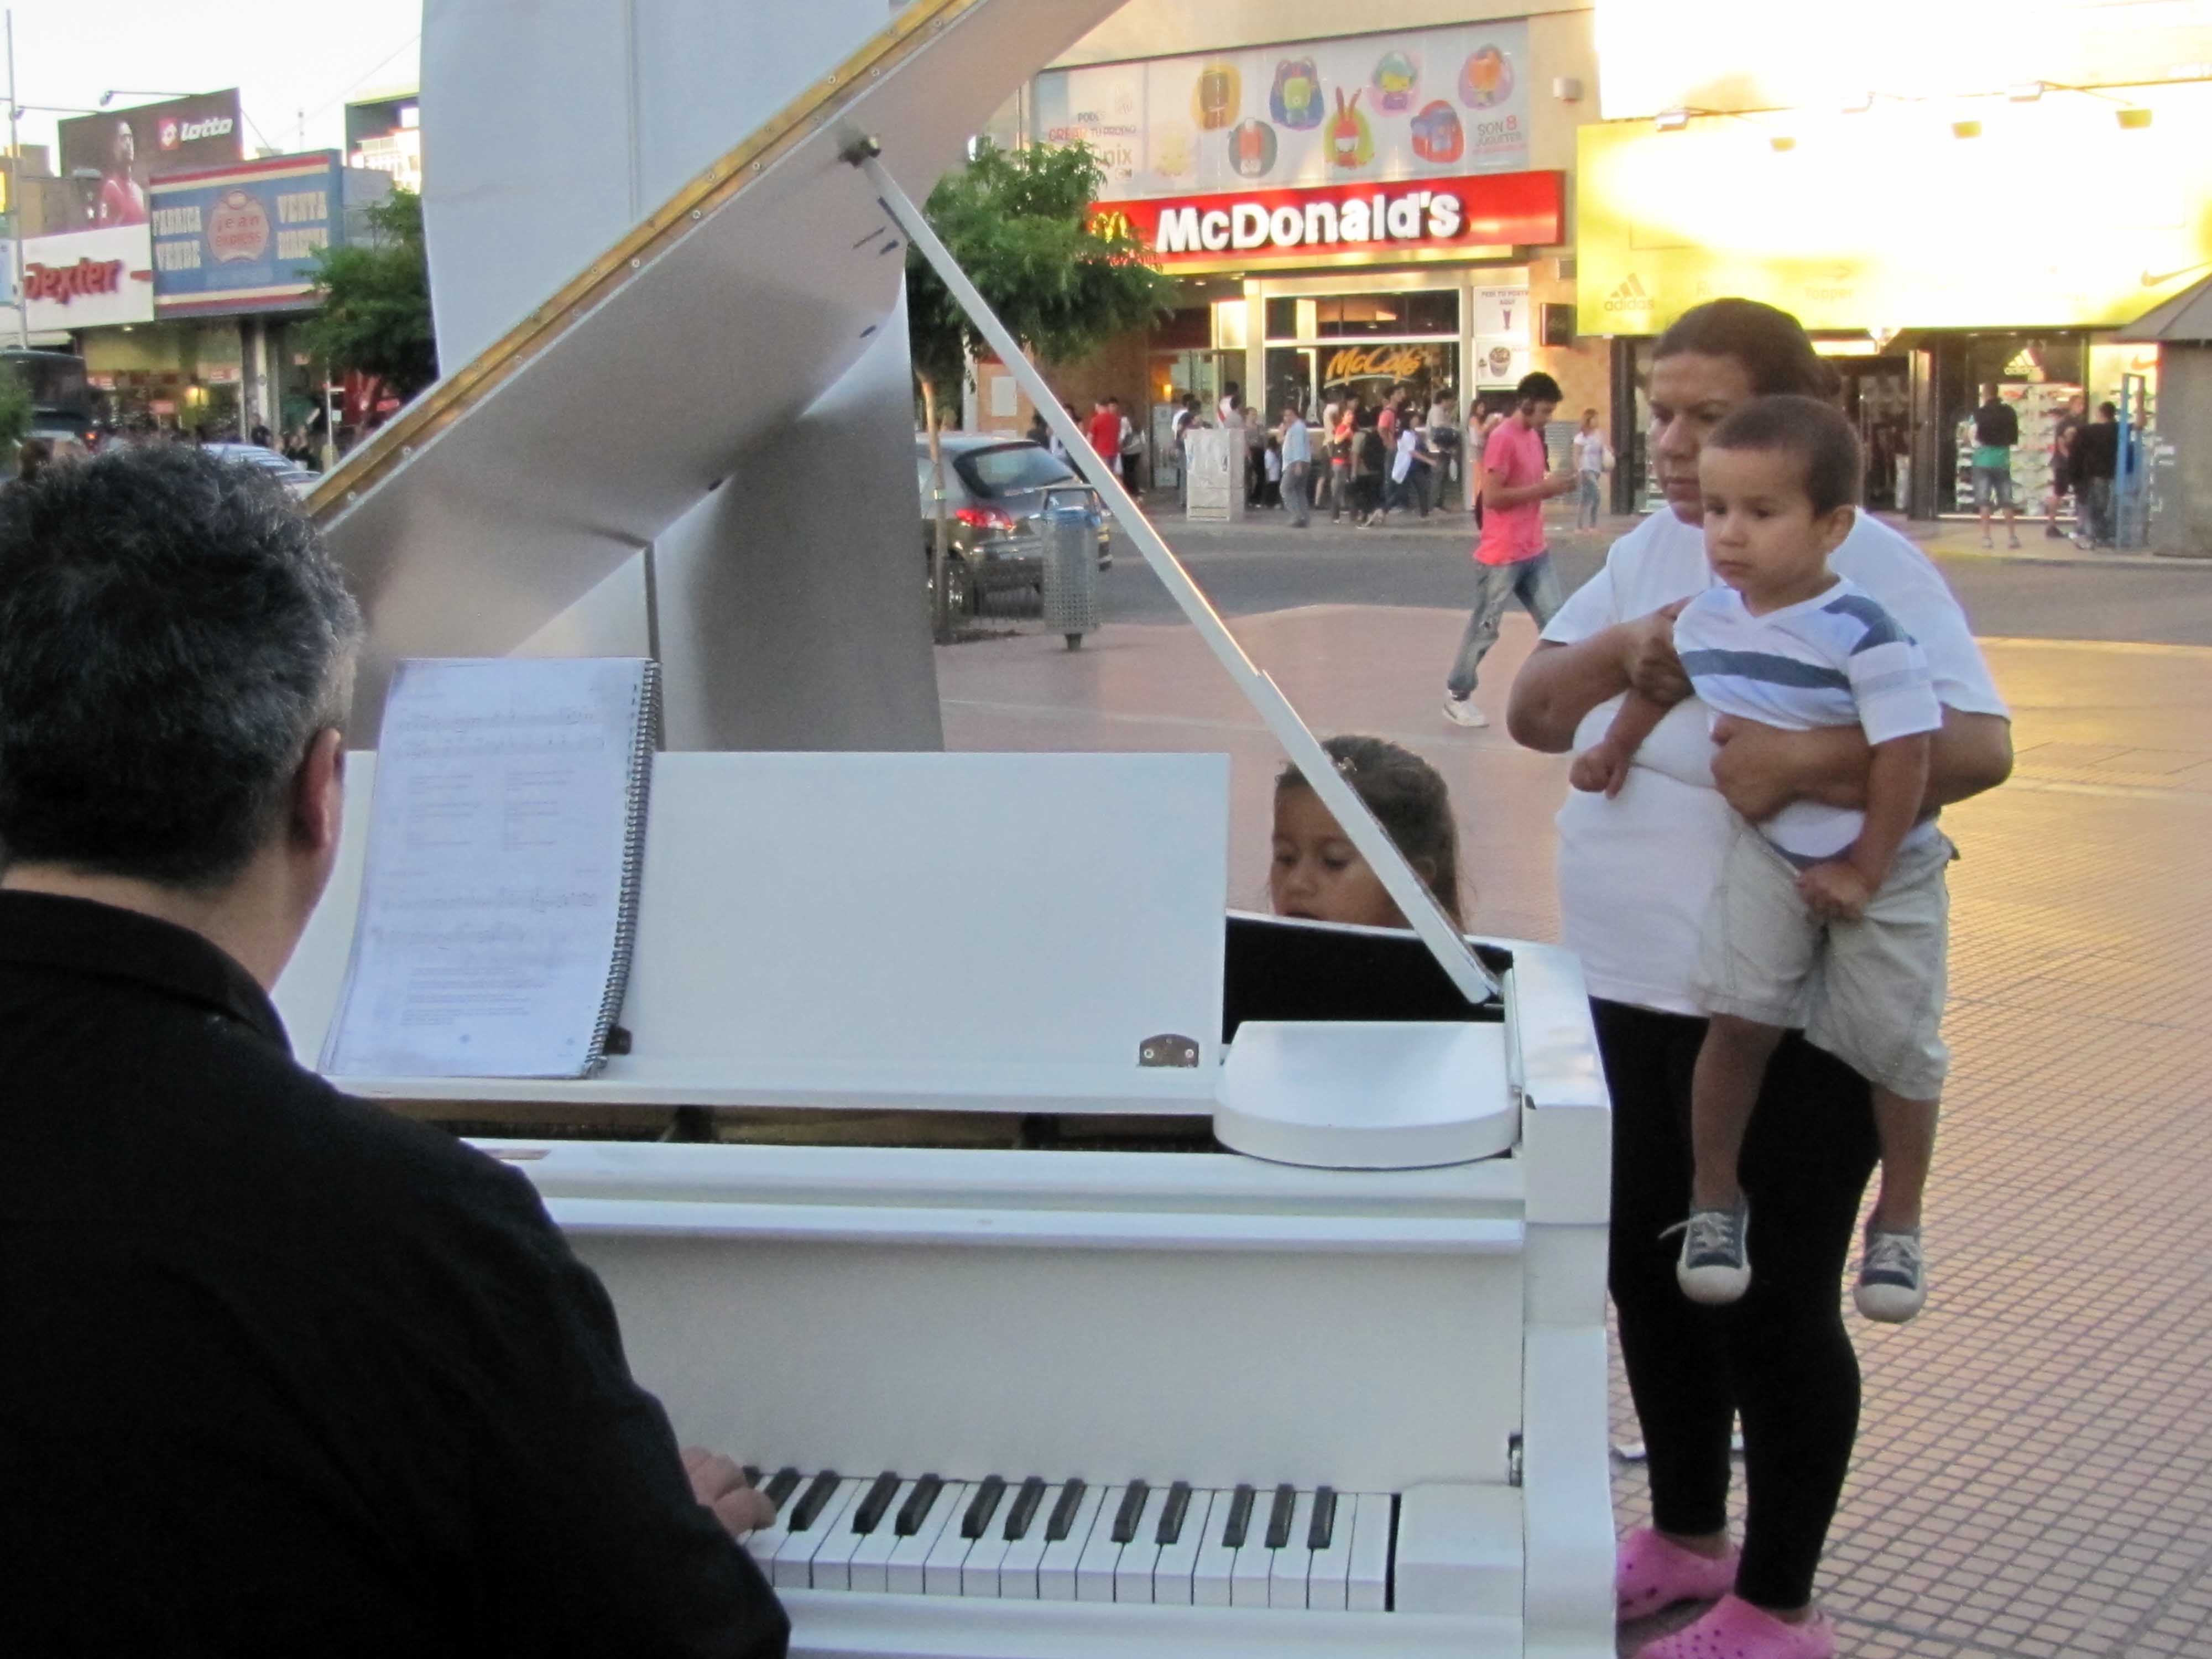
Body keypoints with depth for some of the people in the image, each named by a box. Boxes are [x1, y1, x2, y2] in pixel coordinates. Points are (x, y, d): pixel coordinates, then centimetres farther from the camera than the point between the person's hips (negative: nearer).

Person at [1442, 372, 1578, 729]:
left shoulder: (1534, 436, 12)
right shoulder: (1502, 439, -16)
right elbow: (1492, 496, -22)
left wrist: (1553, 487, 2)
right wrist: (1544, 488, -20)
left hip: (1535, 552, 8)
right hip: (1502, 556, -8)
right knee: (1484, 627, 3)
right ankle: (1457, 696, 16)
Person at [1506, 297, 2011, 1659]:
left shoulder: (1864, 563, -13)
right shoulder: (1652, 550, 9)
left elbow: (1978, 744, -24)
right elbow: (1533, 714, 5)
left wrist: (1801, 760, -37)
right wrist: (1619, 652, -14)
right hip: (1640, 988, 8)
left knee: (1774, 1298, 3)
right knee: (1654, 1273, 19)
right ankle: (1687, 1534, 40)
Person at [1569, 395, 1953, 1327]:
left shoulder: (1861, 634, -24)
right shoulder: (1708, 617, -5)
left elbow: (1906, 752, -22)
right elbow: (1661, 677, 19)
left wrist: (1865, 871, -19)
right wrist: (1616, 746, 18)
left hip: (1883, 867, -3)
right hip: (1769, 851, 4)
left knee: (1896, 1046, 5)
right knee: (1739, 1018, -8)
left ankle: (1898, 1224, 25)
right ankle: (1714, 1204, 9)